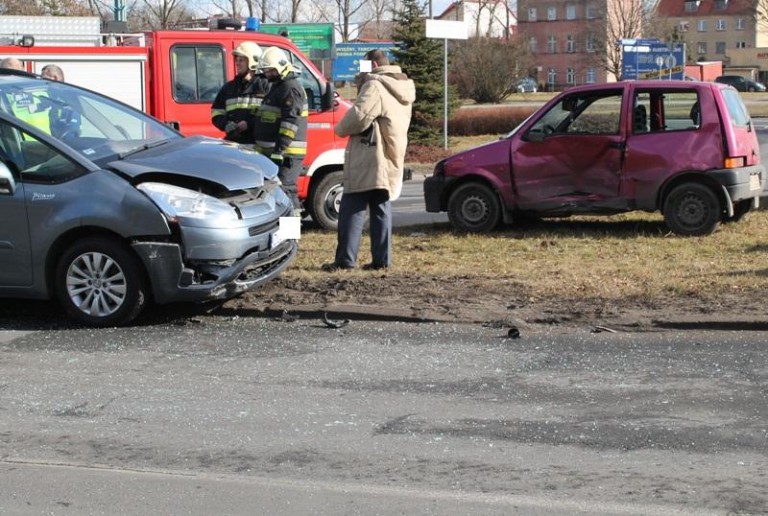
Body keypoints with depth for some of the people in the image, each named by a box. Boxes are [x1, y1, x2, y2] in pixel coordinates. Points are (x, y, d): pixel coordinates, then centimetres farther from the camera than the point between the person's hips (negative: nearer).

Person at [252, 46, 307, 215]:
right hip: (273, 151, 11)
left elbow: (290, 122, -21)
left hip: (286, 152, -11)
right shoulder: (277, 87, 21)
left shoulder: (291, 89, -12)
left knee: (284, 188, -13)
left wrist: (280, 149, -26)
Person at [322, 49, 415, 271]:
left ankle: (345, 259, -7)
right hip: (391, 160, 9)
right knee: (381, 209, 11)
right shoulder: (404, 89, 18)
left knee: (352, 209, -5)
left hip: (370, 160, -9)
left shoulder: (375, 86, -12)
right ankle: (382, 259, 9)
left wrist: (340, 128, -1)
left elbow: (359, 116, -20)